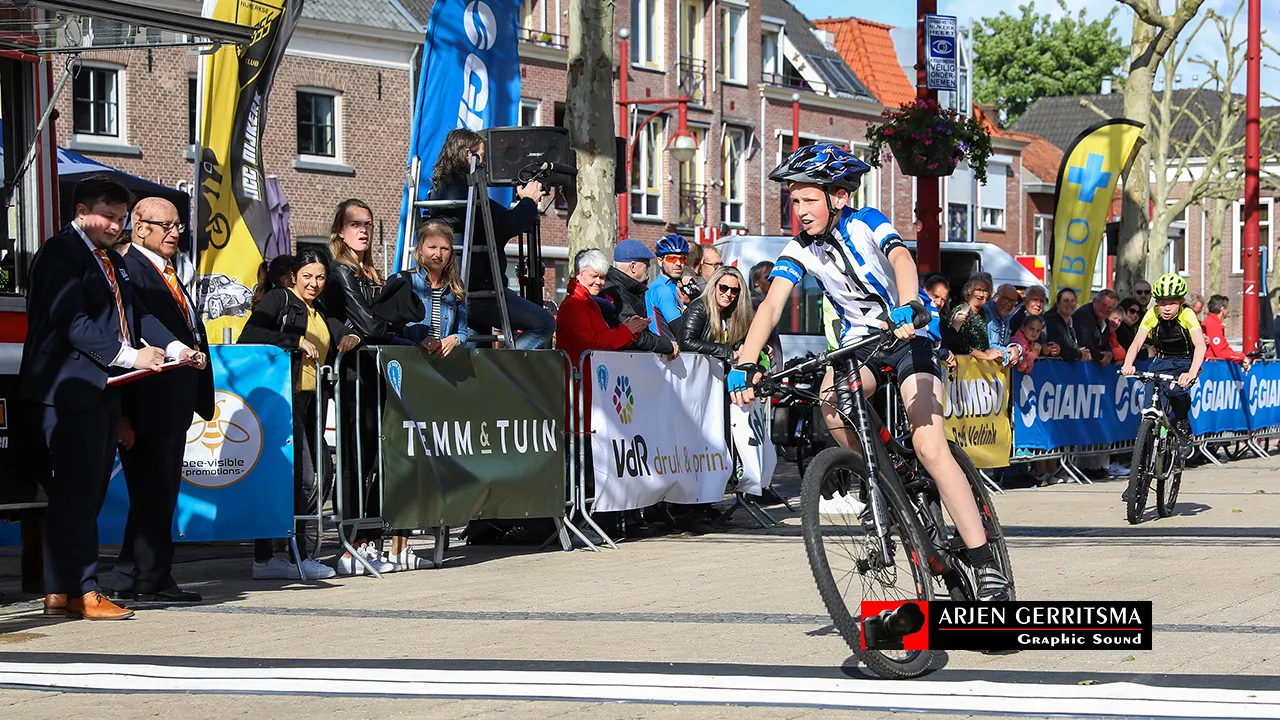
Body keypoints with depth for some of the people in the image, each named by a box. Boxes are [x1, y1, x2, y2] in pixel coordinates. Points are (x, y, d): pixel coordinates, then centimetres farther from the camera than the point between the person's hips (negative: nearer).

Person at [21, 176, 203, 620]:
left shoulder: (112, 261, 20)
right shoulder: (60, 254, -9)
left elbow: (137, 314, 15)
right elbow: (72, 321, -19)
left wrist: (175, 348, -2)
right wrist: (130, 356, -21)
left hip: (104, 391, 10)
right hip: (71, 389, -10)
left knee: (87, 495, 9)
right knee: (76, 493, -8)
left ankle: (62, 593, 12)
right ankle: (80, 591, -6)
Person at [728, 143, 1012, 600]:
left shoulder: (865, 223, -13)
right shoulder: (799, 250, -2)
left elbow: (902, 259, -32)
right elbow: (772, 304, -15)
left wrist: (907, 307, -54)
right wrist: (746, 364, -31)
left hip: (908, 335, -4)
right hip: (859, 343, 4)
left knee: (930, 448, -21)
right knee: (832, 404, -31)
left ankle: (987, 566, -22)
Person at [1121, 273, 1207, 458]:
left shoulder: (1187, 315, -25)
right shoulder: (1152, 315, -17)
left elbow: (1200, 345, -37)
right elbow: (1137, 342, -25)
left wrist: (1191, 373, -54)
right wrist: (1128, 365, -46)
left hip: (1185, 361, -3)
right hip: (1163, 361, 3)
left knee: (1177, 391, -31)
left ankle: (1184, 433, -8)